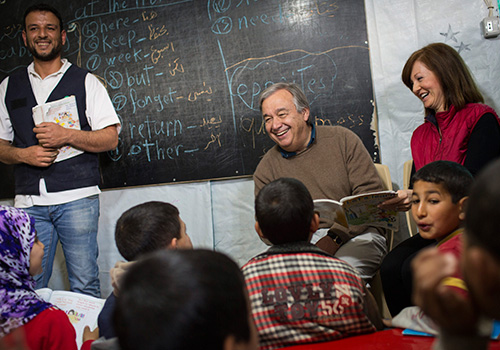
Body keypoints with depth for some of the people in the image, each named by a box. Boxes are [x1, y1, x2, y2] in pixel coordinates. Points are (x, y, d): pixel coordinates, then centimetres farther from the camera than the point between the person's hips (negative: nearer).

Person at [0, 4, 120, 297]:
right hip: (28, 202, 3)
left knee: (85, 288, -1)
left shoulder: (86, 82, 6)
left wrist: (67, 136, -15)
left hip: (77, 198, -3)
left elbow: (110, 139, 0)